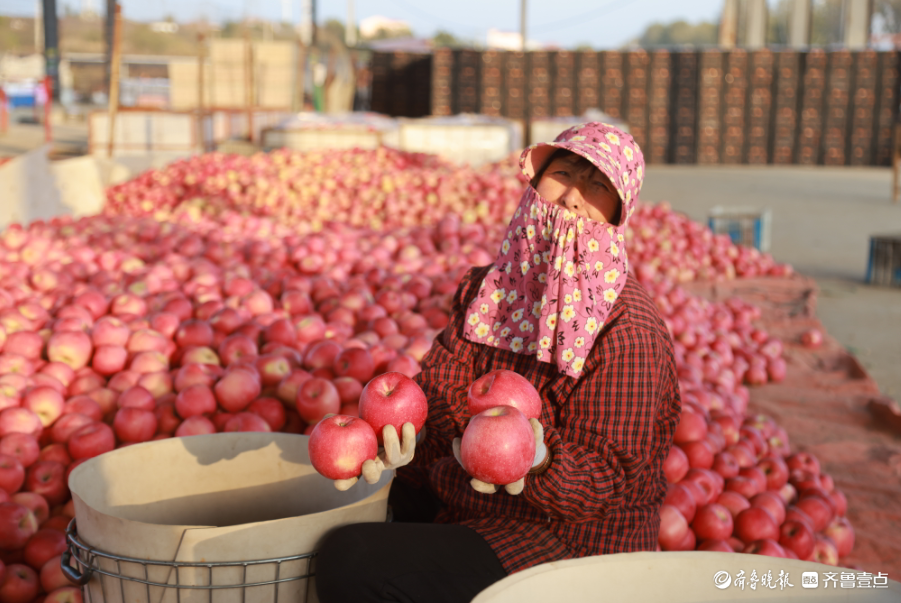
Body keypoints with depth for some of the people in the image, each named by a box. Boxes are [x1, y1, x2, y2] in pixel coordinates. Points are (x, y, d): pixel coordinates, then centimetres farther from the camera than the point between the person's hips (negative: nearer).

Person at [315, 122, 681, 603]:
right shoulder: (487, 289, 4)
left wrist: (539, 459, -41)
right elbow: (440, 390, -3)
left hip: (570, 542, -7)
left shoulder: (628, 328, -19)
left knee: (350, 563, -20)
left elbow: (611, 476, -20)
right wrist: (392, 440, -24)